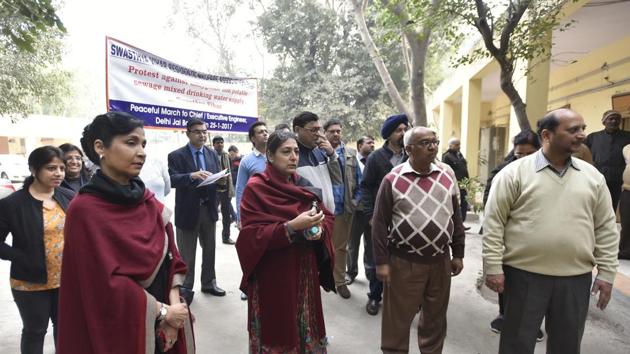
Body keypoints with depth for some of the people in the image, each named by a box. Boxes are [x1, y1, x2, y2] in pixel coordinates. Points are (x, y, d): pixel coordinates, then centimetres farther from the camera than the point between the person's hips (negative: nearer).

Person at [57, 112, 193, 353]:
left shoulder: (149, 201, 2)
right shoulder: (85, 210, -16)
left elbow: (170, 258, 1)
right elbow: (107, 283, -19)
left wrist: (173, 304, -12)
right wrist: (163, 311, -14)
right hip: (117, 329, -5)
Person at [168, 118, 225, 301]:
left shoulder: (212, 154, 8)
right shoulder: (176, 155, -7)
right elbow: (172, 180, -19)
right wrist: (192, 176, -35)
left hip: (209, 209, 5)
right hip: (188, 210, -4)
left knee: (209, 249, 17)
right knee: (187, 254, 7)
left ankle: (208, 283, 33)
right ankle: (185, 288, 22)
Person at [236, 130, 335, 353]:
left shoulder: (303, 185, 7)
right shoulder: (256, 188, -11)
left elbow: (327, 216, 8)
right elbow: (252, 235, -17)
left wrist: (320, 229, -14)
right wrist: (291, 227, -28)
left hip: (305, 272, 5)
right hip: (273, 275, -5)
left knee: (305, 328, 15)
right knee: (277, 331, 8)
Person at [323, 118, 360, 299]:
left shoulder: (351, 153, 5)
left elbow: (358, 179, 7)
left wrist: (355, 201, 0)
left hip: (344, 207, 2)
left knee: (341, 246, 12)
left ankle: (340, 281, 25)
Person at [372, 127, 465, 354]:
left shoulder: (447, 174, 3)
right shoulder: (393, 179, -9)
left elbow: (455, 216, 10)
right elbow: (380, 223, -7)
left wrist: (458, 254, 9)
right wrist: (381, 261, -9)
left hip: (440, 261, 4)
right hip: (403, 263, -4)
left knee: (435, 318, 19)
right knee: (397, 320, 9)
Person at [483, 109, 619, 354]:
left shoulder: (593, 176, 5)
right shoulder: (514, 173, -8)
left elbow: (606, 228, 9)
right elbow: (494, 222, -9)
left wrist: (607, 272, 5)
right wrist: (493, 267, -11)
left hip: (576, 277, 4)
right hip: (523, 274, -3)